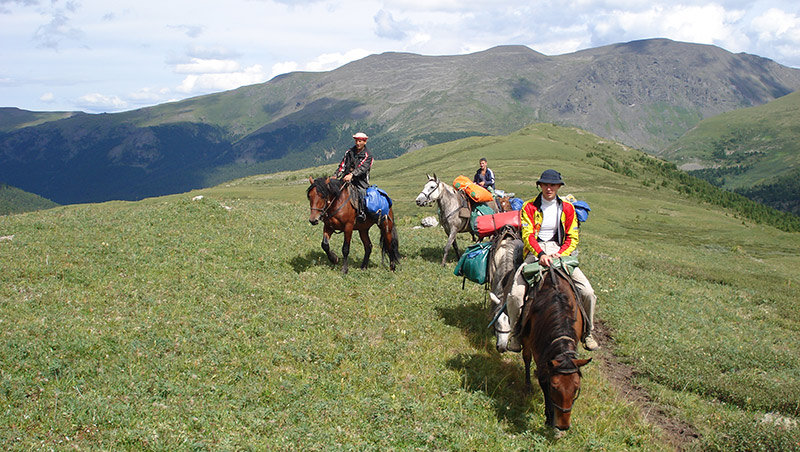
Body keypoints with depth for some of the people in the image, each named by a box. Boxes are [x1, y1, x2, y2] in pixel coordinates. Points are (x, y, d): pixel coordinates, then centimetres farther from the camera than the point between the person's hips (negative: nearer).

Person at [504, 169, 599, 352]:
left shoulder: (567, 208, 10)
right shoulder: (529, 207, 3)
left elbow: (572, 238, 8)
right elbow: (527, 235, -8)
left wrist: (560, 254, -12)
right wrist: (541, 254, -26)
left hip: (560, 251, 2)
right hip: (535, 252, -2)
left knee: (588, 292, -15)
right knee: (515, 294, -24)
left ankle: (587, 332, 9)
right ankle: (516, 333, 0)